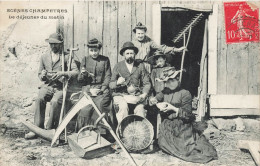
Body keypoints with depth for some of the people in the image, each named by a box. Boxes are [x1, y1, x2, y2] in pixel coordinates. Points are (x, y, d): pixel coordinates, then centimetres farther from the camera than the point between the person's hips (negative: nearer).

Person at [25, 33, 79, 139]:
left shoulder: (66, 57, 7)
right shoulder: (44, 57, 17)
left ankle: (50, 129, -18)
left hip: (60, 86, -2)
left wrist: (63, 73, -20)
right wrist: (43, 75, -4)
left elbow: (76, 72, -4)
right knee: (39, 99, -28)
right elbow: (39, 75, 21)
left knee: (55, 101, -32)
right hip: (47, 85, 3)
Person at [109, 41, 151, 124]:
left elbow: (147, 83, 10)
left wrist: (144, 95, -9)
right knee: (124, 107, -30)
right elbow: (110, 85, 4)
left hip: (137, 96, 1)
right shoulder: (118, 66, 6)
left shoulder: (140, 66, 10)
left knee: (140, 109, -27)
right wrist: (117, 83, -19)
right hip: (120, 94, -1)